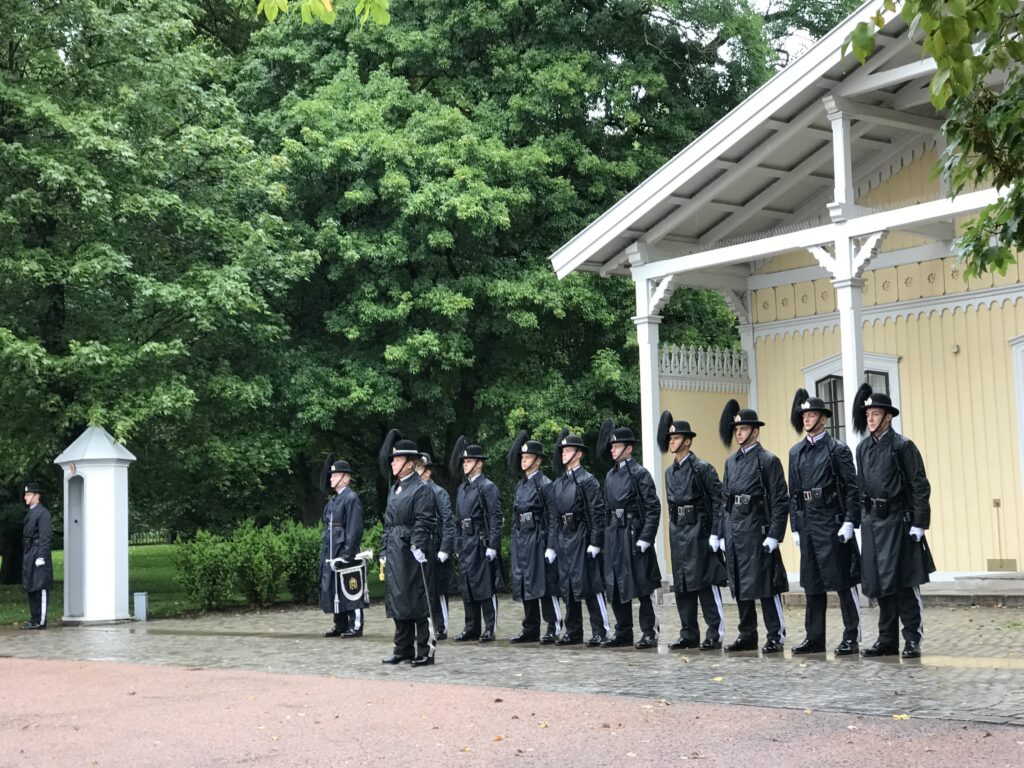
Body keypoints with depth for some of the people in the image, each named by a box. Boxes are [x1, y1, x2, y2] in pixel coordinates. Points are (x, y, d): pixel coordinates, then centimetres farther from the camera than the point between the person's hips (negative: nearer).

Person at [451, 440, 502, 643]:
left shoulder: (488, 487, -6)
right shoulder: (462, 489, 16)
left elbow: (495, 518, -12)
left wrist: (492, 546, -17)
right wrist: (458, 544, 14)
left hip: (481, 543, -8)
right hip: (465, 543, 8)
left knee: (485, 585, -3)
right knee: (466, 586, 10)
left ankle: (490, 628, 2)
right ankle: (472, 628, 17)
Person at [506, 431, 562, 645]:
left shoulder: (545, 483, -7)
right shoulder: (520, 485, 16)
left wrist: (549, 543, -16)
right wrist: (516, 537, 15)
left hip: (538, 538, -8)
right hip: (521, 539, 8)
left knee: (544, 582, -7)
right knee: (524, 584, 9)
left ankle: (554, 628, -3)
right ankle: (530, 629, 16)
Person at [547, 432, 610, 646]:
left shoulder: (587, 480, -5)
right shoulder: (557, 485, 14)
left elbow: (597, 513, -11)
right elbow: (552, 517, 14)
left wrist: (595, 542, -16)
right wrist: (551, 545, 10)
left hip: (582, 538, -7)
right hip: (563, 539, 7)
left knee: (590, 585, -6)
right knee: (567, 587, 9)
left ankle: (600, 631, -2)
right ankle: (573, 631, 16)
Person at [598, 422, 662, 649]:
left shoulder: (639, 473, -7)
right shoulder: (610, 475, 13)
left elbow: (653, 507, -11)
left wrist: (645, 538, -16)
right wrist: (607, 534, 12)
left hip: (634, 534, -7)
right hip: (614, 536, 7)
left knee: (642, 588, -3)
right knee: (615, 587, 9)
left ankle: (649, 633, 3)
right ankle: (623, 632, 18)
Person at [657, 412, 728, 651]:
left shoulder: (702, 468, -8)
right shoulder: (670, 472, 13)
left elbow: (718, 500, -11)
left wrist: (715, 533, -16)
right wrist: (674, 528, 13)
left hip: (698, 529, -7)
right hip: (677, 532, 7)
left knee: (706, 582, -5)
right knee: (682, 586, 9)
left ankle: (715, 634, 0)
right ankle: (689, 634, 15)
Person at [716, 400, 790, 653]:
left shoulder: (768, 461, -5)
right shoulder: (731, 462, 14)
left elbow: (780, 501, -9)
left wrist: (774, 536, -15)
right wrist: (717, 533, 11)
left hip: (757, 531, -7)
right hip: (733, 531, 7)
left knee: (765, 585, -4)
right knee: (740, 586, 10)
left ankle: (776, 637, 2)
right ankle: (747, 636, 18)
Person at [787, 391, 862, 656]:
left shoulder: (838, 449, -3)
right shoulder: (796, 452, 13)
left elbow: (852, 488, -7)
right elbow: (793, 493, 14)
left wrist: (849, 522, -14)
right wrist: (795, 527, 10)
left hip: (833, 523, -6)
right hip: (807, 525, 6)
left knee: (843, 581, -2)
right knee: (812, 584, 9)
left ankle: (851, 638, 3)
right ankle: (814, 637, 17)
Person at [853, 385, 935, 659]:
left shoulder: (902, 446, -7)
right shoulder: (863, 448, 10)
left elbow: (920, 487, -9)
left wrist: (919, 523, -14)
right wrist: (861, 520, 11)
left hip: (898, 520, -6)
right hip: (873, 521, 6)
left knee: (904, 582, -3)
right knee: (880, 583, 8)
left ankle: (912, 639, 4)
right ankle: (887, 640, 15)